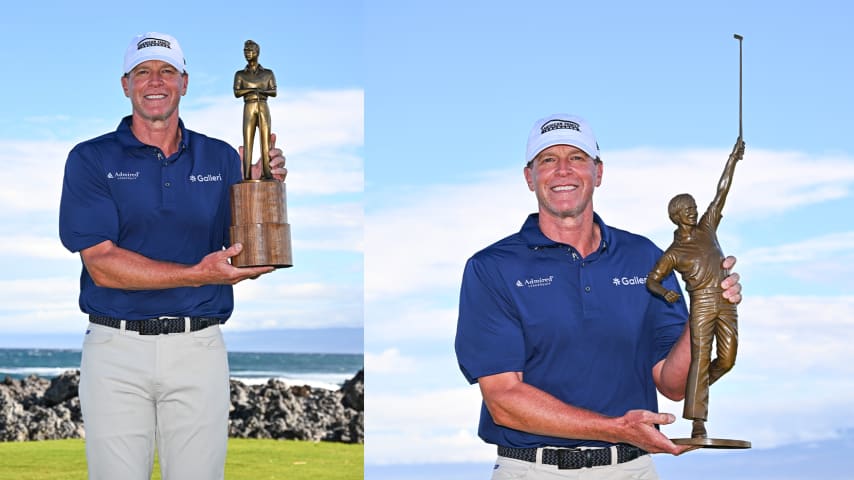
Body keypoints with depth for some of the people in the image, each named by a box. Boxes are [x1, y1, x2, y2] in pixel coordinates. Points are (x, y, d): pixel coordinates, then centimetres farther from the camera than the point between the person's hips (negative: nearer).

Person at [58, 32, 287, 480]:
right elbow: (102, 265, -10)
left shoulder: (221, 158, 9)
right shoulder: (91, 159, 0)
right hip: (116, 348, -2)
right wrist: (198, 274, -20)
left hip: (200, 348, 2)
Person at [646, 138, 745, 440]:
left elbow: (721, 193, 11)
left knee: (727, 360, 3)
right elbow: (651, 280, -2)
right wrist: (665, 293, -25)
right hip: (701, 305, -5)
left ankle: (695, 389, 32)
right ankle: (697, 423, -14)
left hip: (726, 303, 5)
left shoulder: (707, 228, 13)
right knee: (700, 359, -11)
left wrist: (733, 159, 6)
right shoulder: (673, 253, 1)